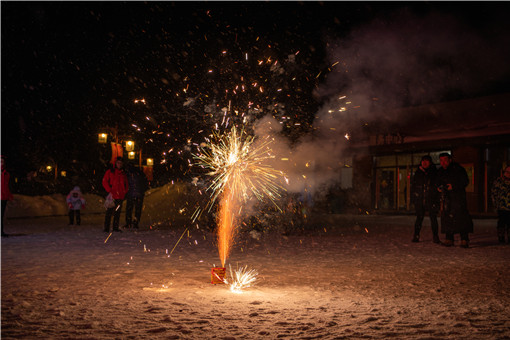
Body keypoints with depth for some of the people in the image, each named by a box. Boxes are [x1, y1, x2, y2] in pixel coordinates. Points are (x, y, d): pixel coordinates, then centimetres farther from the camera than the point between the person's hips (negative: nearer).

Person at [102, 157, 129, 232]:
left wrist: (124, 193, 6)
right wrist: (110, 191, -9)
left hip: (120, 197, 4)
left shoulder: (123, 174, 17)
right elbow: (104, 182, 1)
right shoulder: (110, 172, 6)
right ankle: (106, 228, -5)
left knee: (117, 213, 5)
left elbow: (126, 185, 23)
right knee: (109, 212, -7)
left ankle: (116, 227, 10)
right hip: (112, 196, -4)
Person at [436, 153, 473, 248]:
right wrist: (438, 187, 4)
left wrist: (453, 186, -16)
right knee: (446, 217, 0)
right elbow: (438, 182, 27)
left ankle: (464, 239, -8)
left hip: (458, 196, -5)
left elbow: (465, 181, -6)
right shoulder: (440, 171, 14)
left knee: (461, 216, -11)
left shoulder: (458, 169, -3)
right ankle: (449, 239, 7)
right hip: (446, 197, 5)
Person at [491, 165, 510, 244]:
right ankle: (501, 238, 7)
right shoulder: (498, 181, 2)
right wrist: (496, 204, 0)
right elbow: (493, 193, 5)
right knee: (502, 222, 0)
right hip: (502, 208, -3)